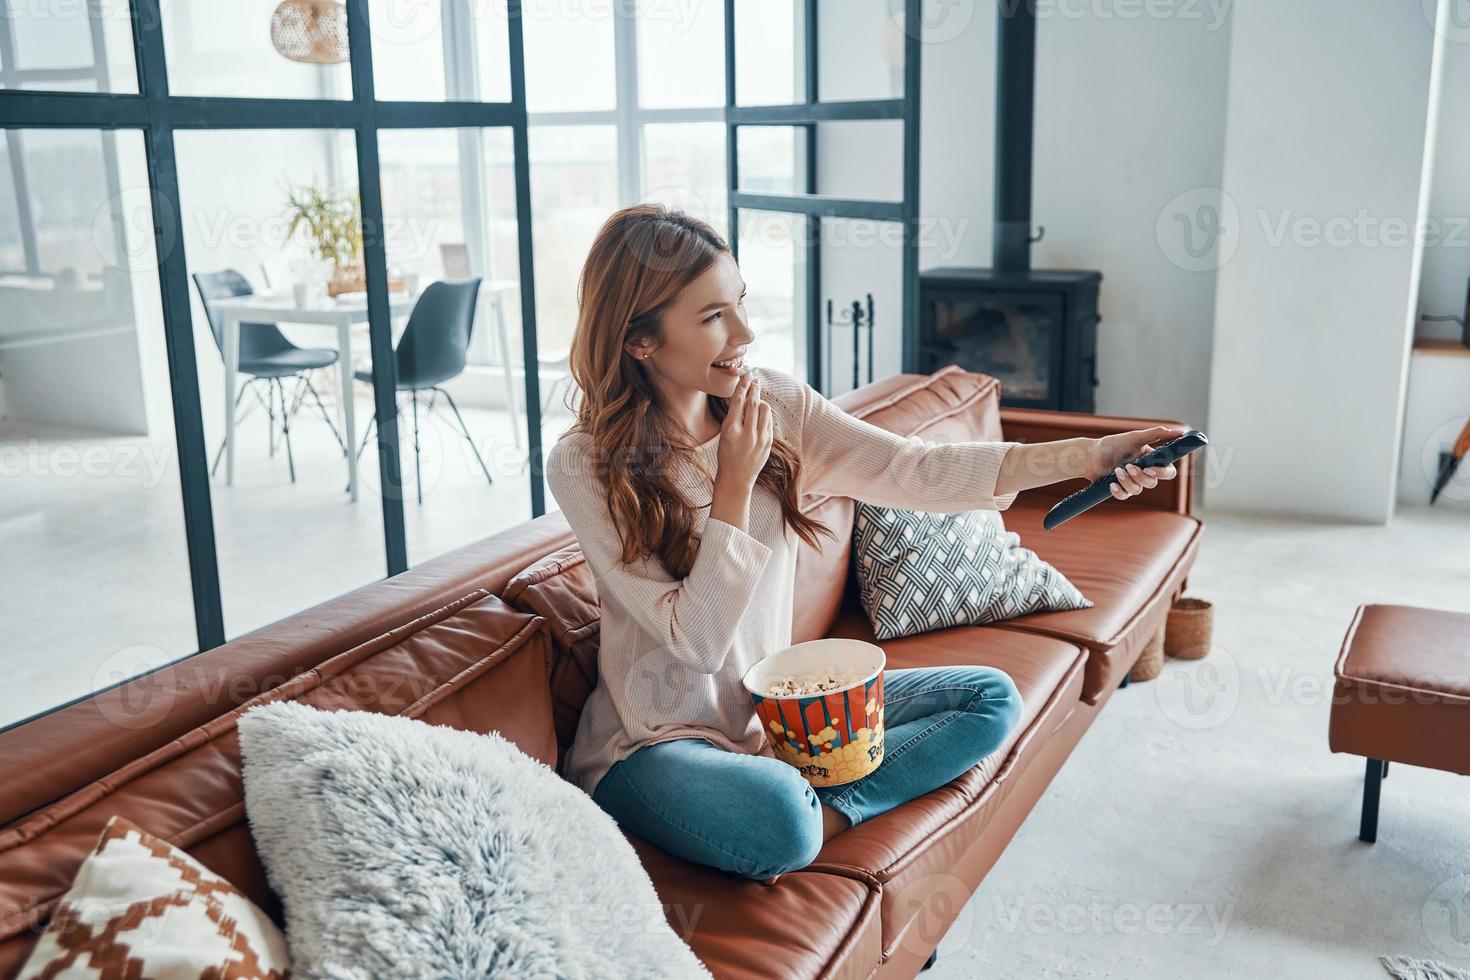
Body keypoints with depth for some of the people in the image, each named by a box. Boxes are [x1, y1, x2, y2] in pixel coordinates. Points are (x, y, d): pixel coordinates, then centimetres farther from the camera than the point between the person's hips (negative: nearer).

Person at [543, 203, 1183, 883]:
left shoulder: (776, 405, -3)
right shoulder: (584, 468, -18)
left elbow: (911, 469, -14)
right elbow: (694, 640, -20)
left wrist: (1084, 457, -25)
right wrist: (735, 484, -25)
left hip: (777, 705, 7)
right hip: (655, 739, -6)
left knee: (991, 698, 0)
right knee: (776, 820, -39)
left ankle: (823, 810, -10)